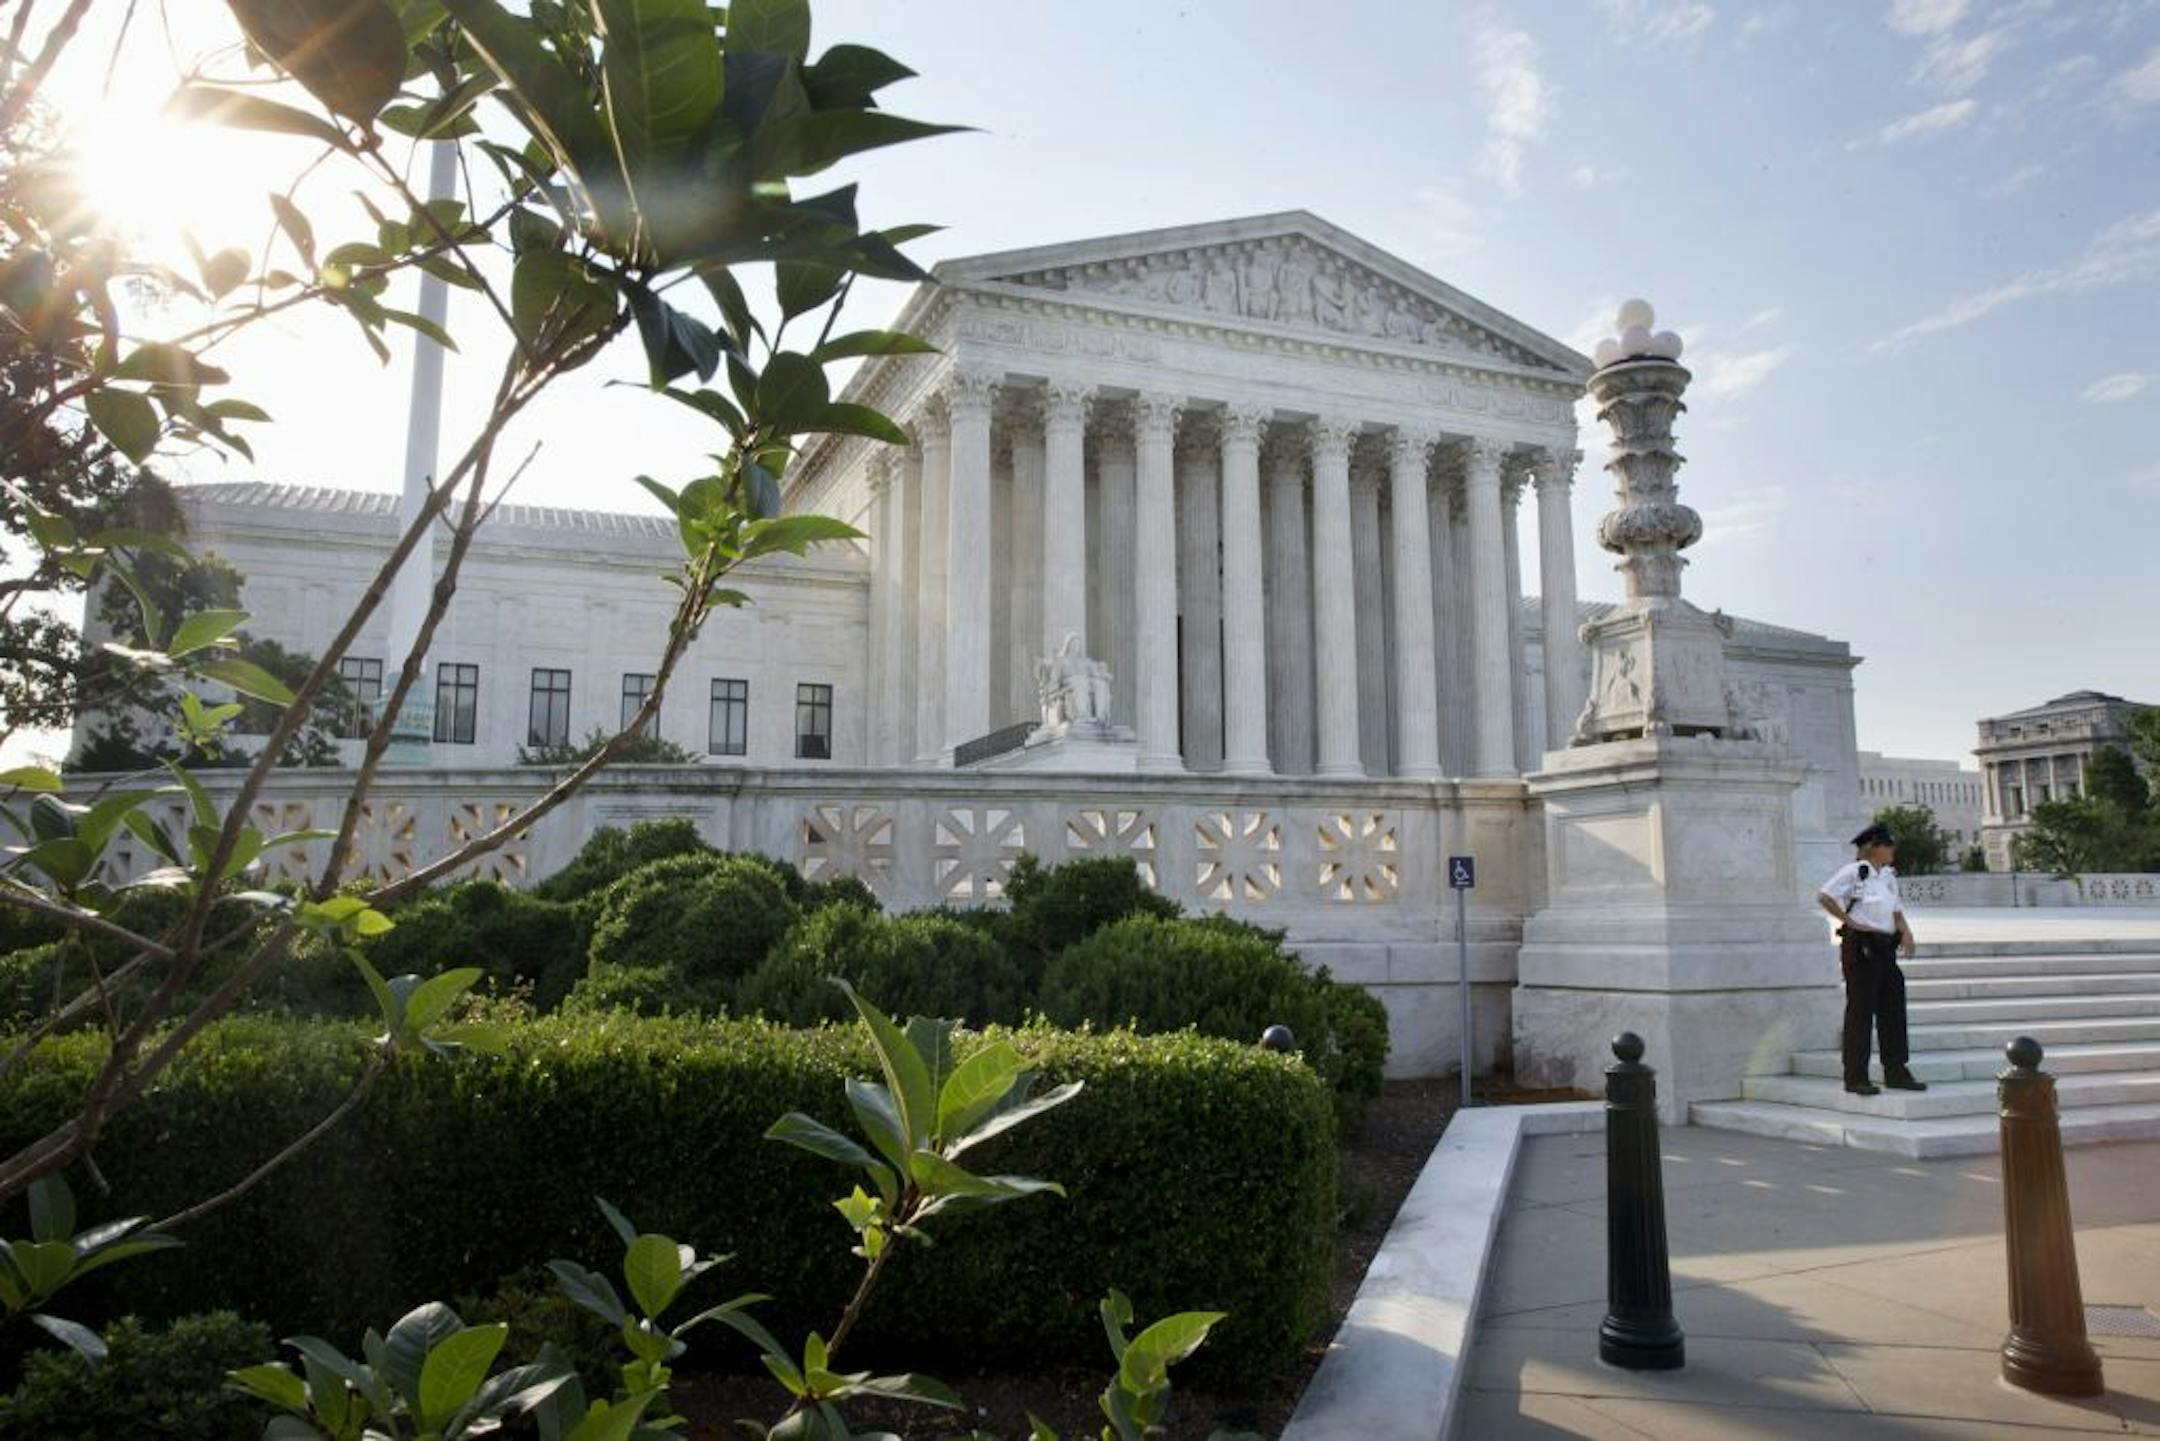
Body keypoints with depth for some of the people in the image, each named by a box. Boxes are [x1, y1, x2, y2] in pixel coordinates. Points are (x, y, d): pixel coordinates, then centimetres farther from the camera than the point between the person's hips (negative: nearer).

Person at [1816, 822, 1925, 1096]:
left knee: (1893, 1009, 9)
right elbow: (1824, 896, -14)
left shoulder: (1889, 876, 15)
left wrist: (1905, 930, 2)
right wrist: (1849, 920, -13)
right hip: (1859, 947, -8)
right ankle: (1856, 1078, 2)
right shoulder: (1853, 872, -9)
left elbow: (1897, 911, 21)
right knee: (1860, 1010, -4)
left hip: (1885, 947, 8)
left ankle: (1896, 1072, 18)